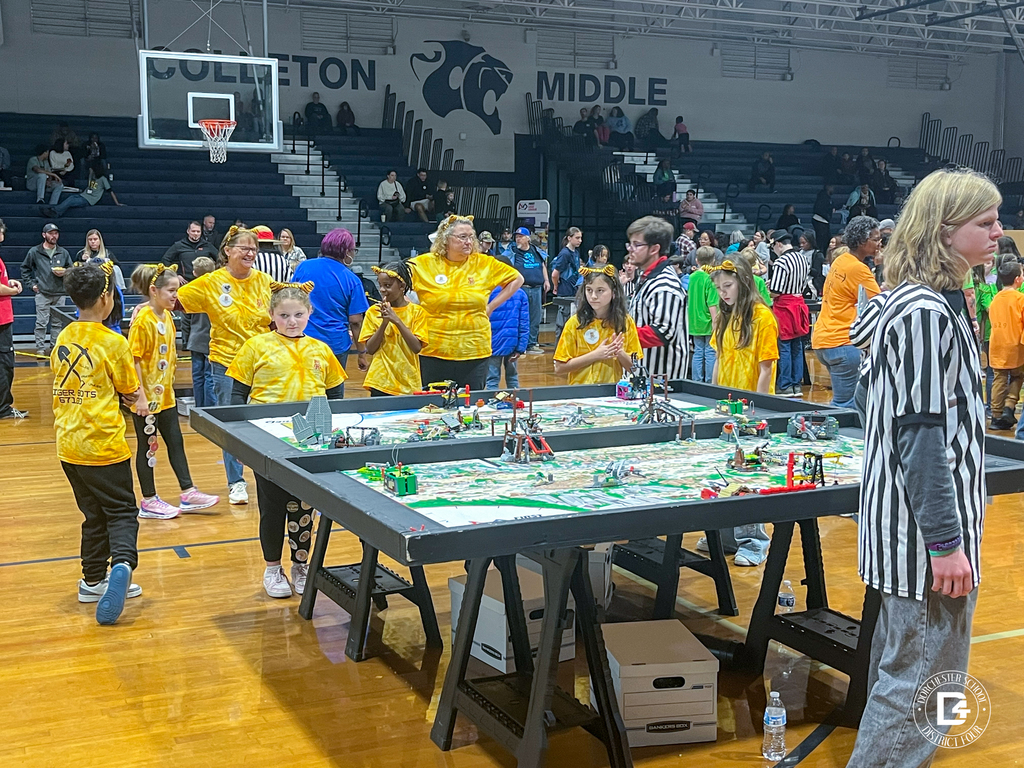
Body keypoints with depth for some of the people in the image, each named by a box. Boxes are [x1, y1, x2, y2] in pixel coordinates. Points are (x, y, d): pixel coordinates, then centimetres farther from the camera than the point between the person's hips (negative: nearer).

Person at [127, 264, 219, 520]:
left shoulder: (167, 316, 7)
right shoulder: (143, 320, -18)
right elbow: (134, 359, -20)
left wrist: (168, 385, 16)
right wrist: (140, 396, -22)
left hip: (166, 395, 8)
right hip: (147, 398, -8)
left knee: (175, 442, 12)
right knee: (148, 446, 4)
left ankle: (189, 494, 20)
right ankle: (148, 501, 15)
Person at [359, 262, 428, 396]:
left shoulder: (416, 311, 1)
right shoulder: (373, 312, 4)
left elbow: (417, 347, -10)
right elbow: (370, 349, -2)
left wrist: (396, 320, -16)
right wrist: (384, 323, -14)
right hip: (381, 382, 0)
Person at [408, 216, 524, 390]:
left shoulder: (484, 264, 5)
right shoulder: (424, 264, -1)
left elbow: (517, 279, 15)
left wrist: (491, 306, 7)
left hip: (475, 352, 1)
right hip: (434, 353, -1)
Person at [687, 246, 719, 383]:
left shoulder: (692, 276, 5)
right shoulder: (710, 279, -15)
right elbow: (712, 304, -17)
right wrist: (715, 323, -15)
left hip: (695, 322, 6)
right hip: (708, 322, -6)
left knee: (698, 352, 11)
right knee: (710, 353, 1)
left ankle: (696, 382, 14)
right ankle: (709, 382, 3)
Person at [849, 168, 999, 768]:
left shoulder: (934, 302, 12)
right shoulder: (926, 313, -21)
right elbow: (921, 437, -24)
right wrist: (945, 542, -21)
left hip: (929, 519, 11)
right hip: (927, 525, -11)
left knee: (901, 661, 21)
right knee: (921, 677, -2)